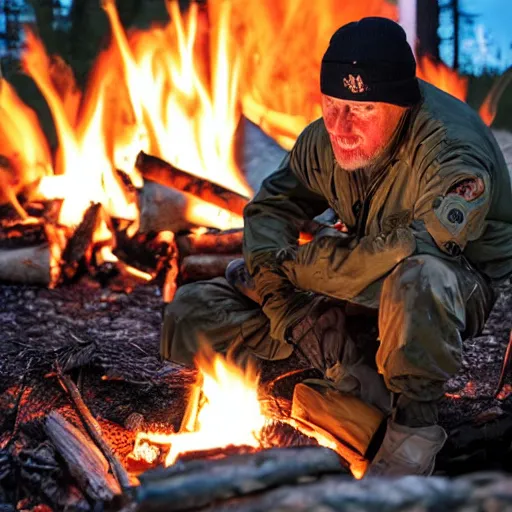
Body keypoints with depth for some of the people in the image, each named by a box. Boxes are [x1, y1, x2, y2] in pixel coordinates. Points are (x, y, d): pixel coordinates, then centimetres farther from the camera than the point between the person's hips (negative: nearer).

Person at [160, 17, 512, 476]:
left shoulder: (454, 156, -28)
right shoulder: (323, 140, -7)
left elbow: (412, 251, -39)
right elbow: (272, 206, 6)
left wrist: (291, 266, -28)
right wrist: (277, 299, -14)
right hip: (357, 295, 6)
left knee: (418, 278, -48)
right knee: (189, 319, -5)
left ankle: (415, 420, -21)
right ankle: (346, 366, -15)